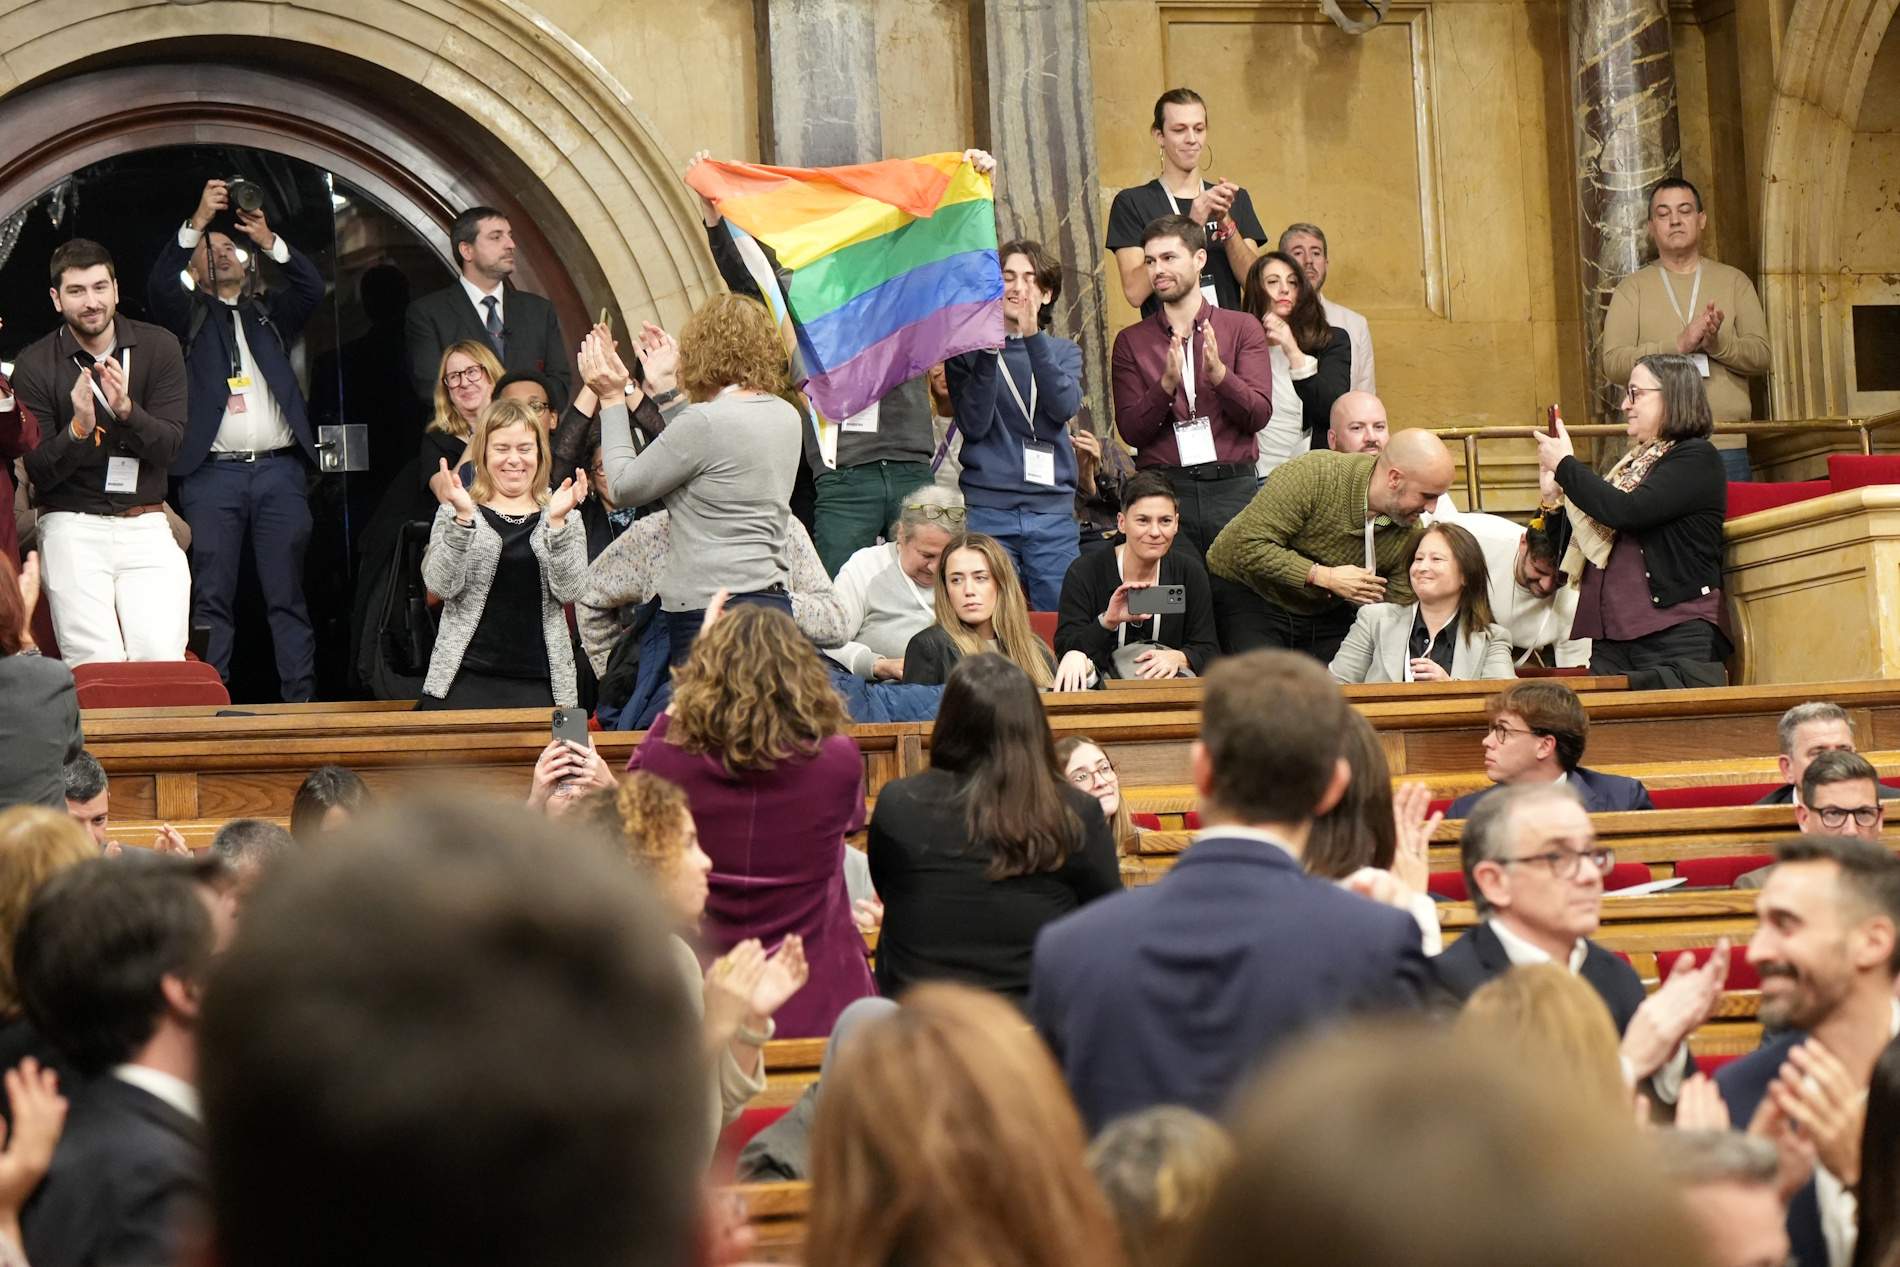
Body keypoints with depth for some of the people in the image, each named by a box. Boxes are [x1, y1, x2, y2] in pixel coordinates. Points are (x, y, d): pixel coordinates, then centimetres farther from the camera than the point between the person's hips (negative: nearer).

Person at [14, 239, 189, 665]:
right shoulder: (35, 365, 0)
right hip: (71, 524, -1)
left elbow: (169, 447, -2)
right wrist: (78, 429, -20)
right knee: (98, 671, -17)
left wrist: (127, 410, -21)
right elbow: (39, 471, -2)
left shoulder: (159, 347, 3)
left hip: (145, 523, 1)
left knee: (162, 661, -18)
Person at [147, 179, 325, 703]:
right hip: (213, 473, -2)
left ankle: (300, 702, -1)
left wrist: (270, 240, -10)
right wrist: (198, 221, -14)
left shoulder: (270, 315, 20)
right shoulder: (190, 316, 13)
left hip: (279, 468, 2)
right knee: (211, 597, -3)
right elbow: (160, 285, -6)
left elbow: (312, 288, 3)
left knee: (288, 596, 0)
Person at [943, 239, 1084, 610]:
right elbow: (974, 425, -6)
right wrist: (989, 354, -13)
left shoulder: (1064, 352, 14)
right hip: (987, 508, -2)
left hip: (1052, 508, 2)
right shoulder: (967, 351, 7)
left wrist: (1033, 338, -15)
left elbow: (1065, 406, -8)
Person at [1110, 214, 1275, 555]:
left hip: (1232, 488, 0)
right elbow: (1131, 431, 1)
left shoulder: (1242, 328, 7)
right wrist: (1166, 385, -15)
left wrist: (1219, 374, -18)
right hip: (1163, 489, 0)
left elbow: (1259, 415, -2)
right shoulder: (1131, 341, 9)